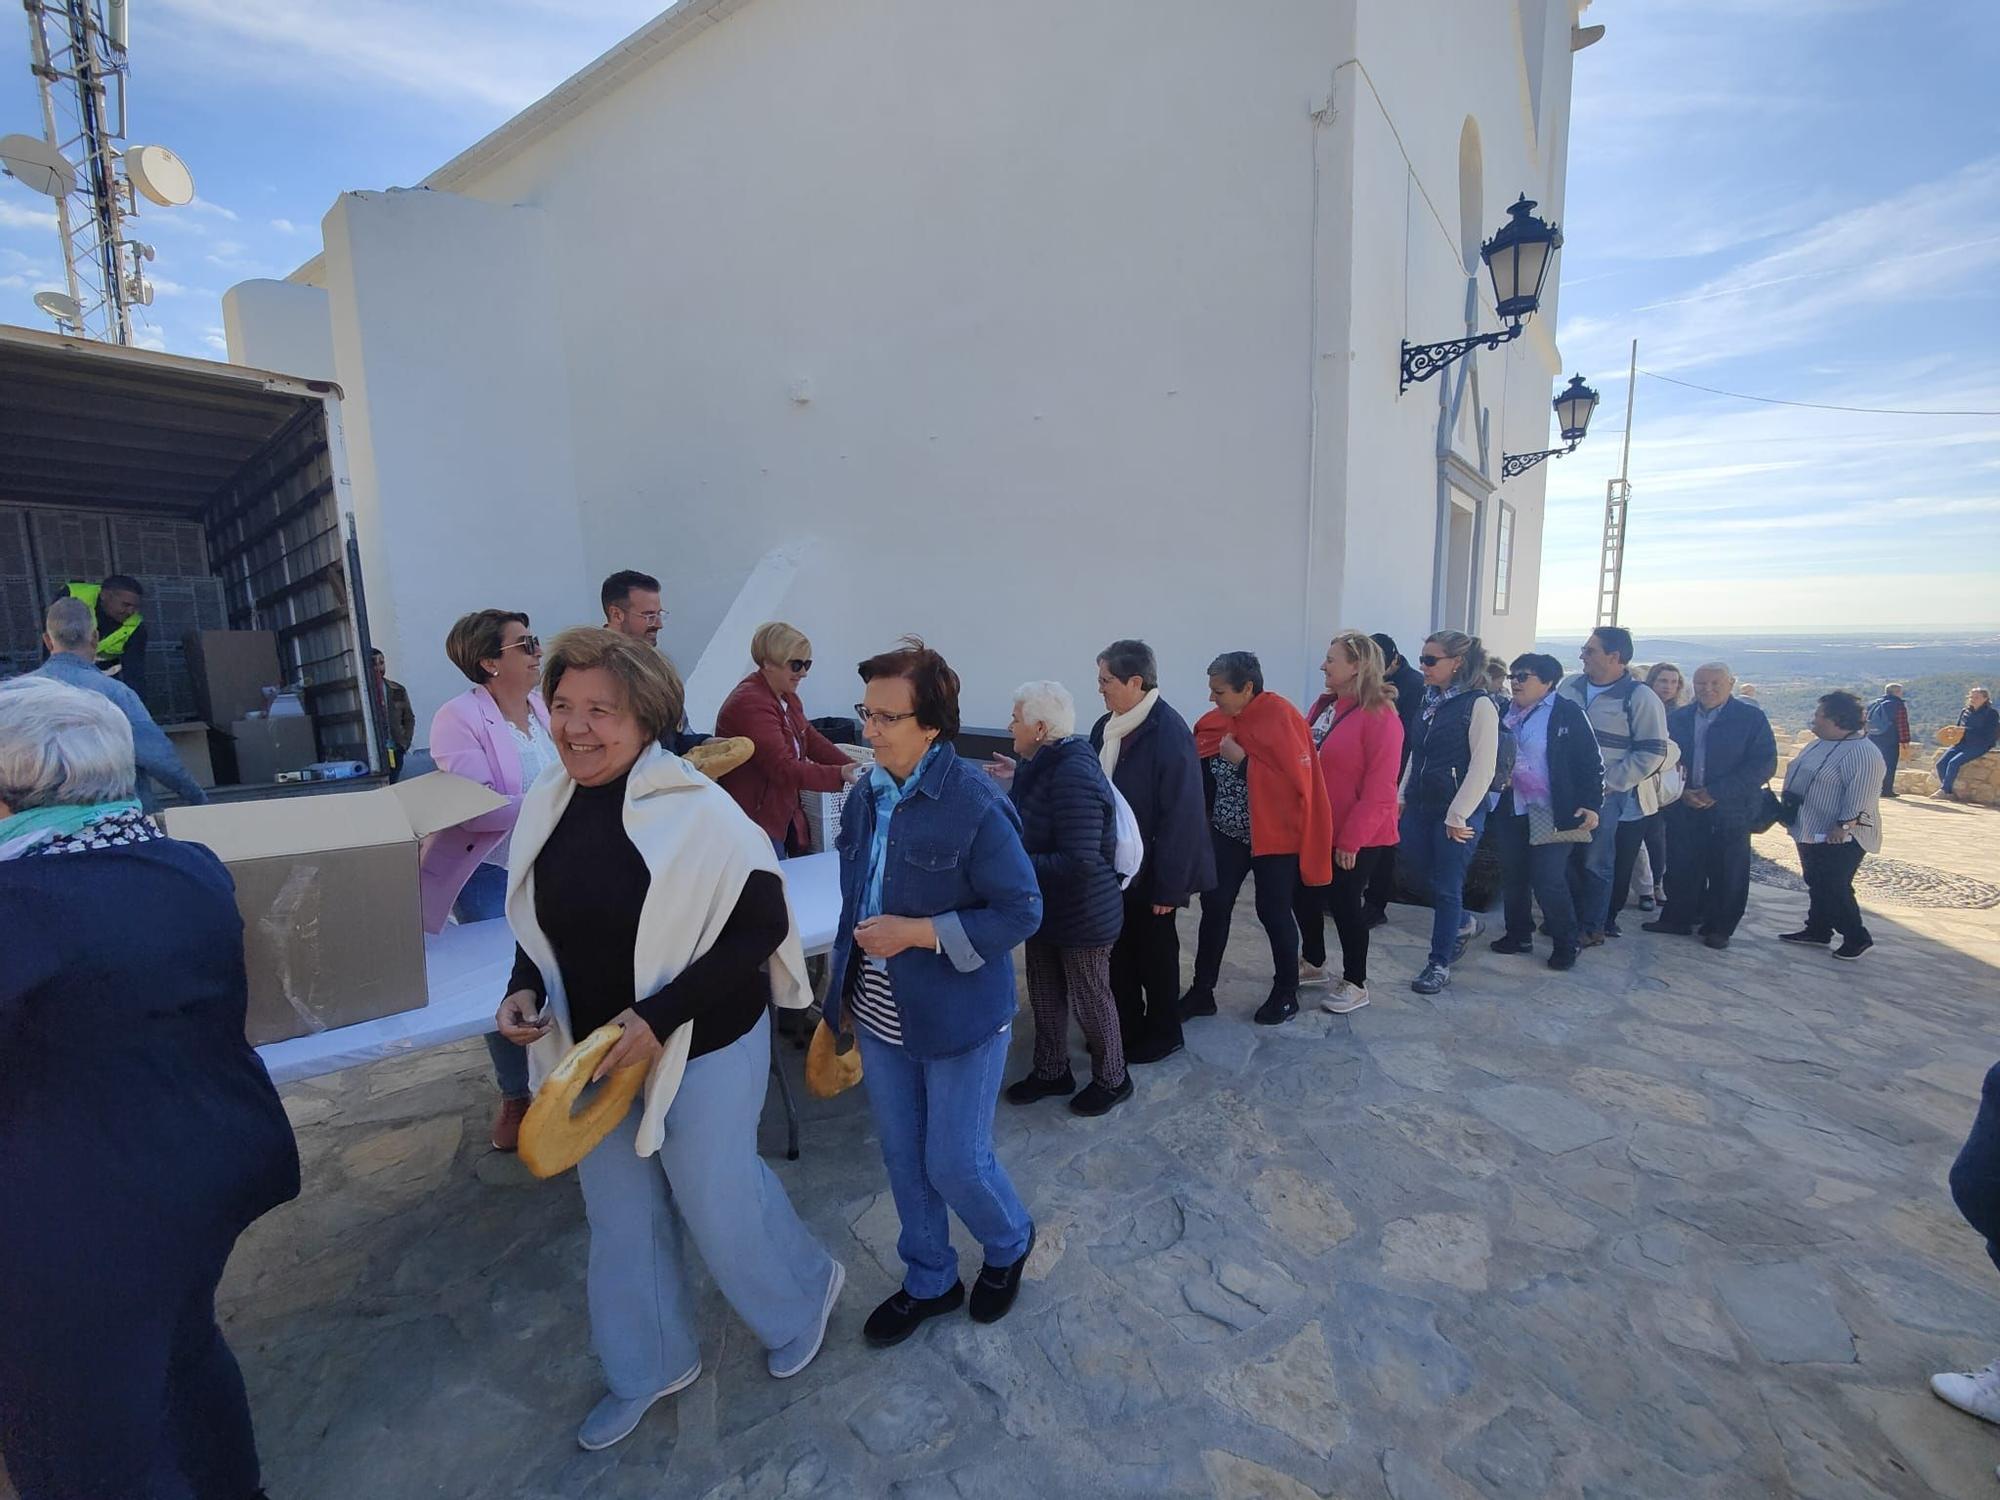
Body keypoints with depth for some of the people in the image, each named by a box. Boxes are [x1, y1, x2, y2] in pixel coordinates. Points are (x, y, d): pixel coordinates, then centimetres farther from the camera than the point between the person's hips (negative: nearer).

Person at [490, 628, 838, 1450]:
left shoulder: (697, 811, -24)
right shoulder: (546, 801, -4)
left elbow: (762, 928, -20)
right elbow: (541, 920, 11)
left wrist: (661, 1015, -24)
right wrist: (523, 990, -7)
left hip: (701, 1049, -6)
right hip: (593, 1049, 6)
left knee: (718, 1202, 13)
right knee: (619, 1216, 22)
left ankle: (806, 1293, 46)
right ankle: (649, 1366, 49)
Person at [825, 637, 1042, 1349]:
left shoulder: (976, 806, -23)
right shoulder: (865, 796, -1)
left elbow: (1022, 912, -19)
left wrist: (917, 933, -25)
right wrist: (843, 988, 15)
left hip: (959, 1020, -6)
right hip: (880, 1018, 6)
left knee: (955, 1164, 9)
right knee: (903, 1159, 20)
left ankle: (1010, 1243, 43)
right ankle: (929, 1280, 46)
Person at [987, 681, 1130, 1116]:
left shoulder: (1073, 777, -30)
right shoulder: (1046, 764, 0)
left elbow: (1078, 863, -33)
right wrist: (1018, 781, 8)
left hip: (1082, 916, -9)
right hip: (1047, 908, 9)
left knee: (1089, 999, 12)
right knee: (1044, 993, 21)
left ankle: (1112, 1079, 36)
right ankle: (1051, 1072, 42)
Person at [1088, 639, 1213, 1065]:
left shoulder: (1169, 732, -21)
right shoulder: (1106, 726, 1)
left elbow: (1180, 814, -21)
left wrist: (1169, 884, -19)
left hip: (1149, 869, -6)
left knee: (1155, 951, 12)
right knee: (1119, 949, 18)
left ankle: (1163, 1033, 32)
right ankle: (1127, 1026, 37)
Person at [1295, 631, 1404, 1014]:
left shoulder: (1380, 717, -18)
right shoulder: (1323, 705, 6)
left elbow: (1379, 790, -20)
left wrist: (1352, 839, -19)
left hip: (1357, 838, -7)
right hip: (1316, 828, 7)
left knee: (1345, 904, 4)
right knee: (1305, 895, 15)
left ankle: (1356, 985, 24)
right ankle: (1313, 964, 37)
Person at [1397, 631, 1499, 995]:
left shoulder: (1479, 704, -12)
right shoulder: (1430, 700, 9)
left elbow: (1483, 767, -16)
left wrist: (1458, 816, -16)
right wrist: (1402, 797, 13)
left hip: (1456, 812, -7)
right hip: (1421, 805, 7)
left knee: (1446, 887, 2)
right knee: (1418, 872, 13)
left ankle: (1440, 964, 16)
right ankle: (1463, 924, 40)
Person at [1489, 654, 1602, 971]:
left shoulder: (1568, 713, -7)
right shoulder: (1506, 713, 9)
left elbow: (1591, 762, -8)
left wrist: (1591, 804, -14)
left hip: (1551, 813, -6)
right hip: (1512, 810, 6)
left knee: (1548, 880, -5)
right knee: (1514, 876, 11)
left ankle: (1566, 942, 14)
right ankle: (1519, 935, 26)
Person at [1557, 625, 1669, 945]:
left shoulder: (1641, 699, -10)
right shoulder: (1570, 687, 6)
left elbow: (1651, 753, -12)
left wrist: (1607, 783, -16)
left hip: (1609, 798, -5)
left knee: (1596, 864, 3)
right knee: (1567, 858, 11)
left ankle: (1593, 927, 17)